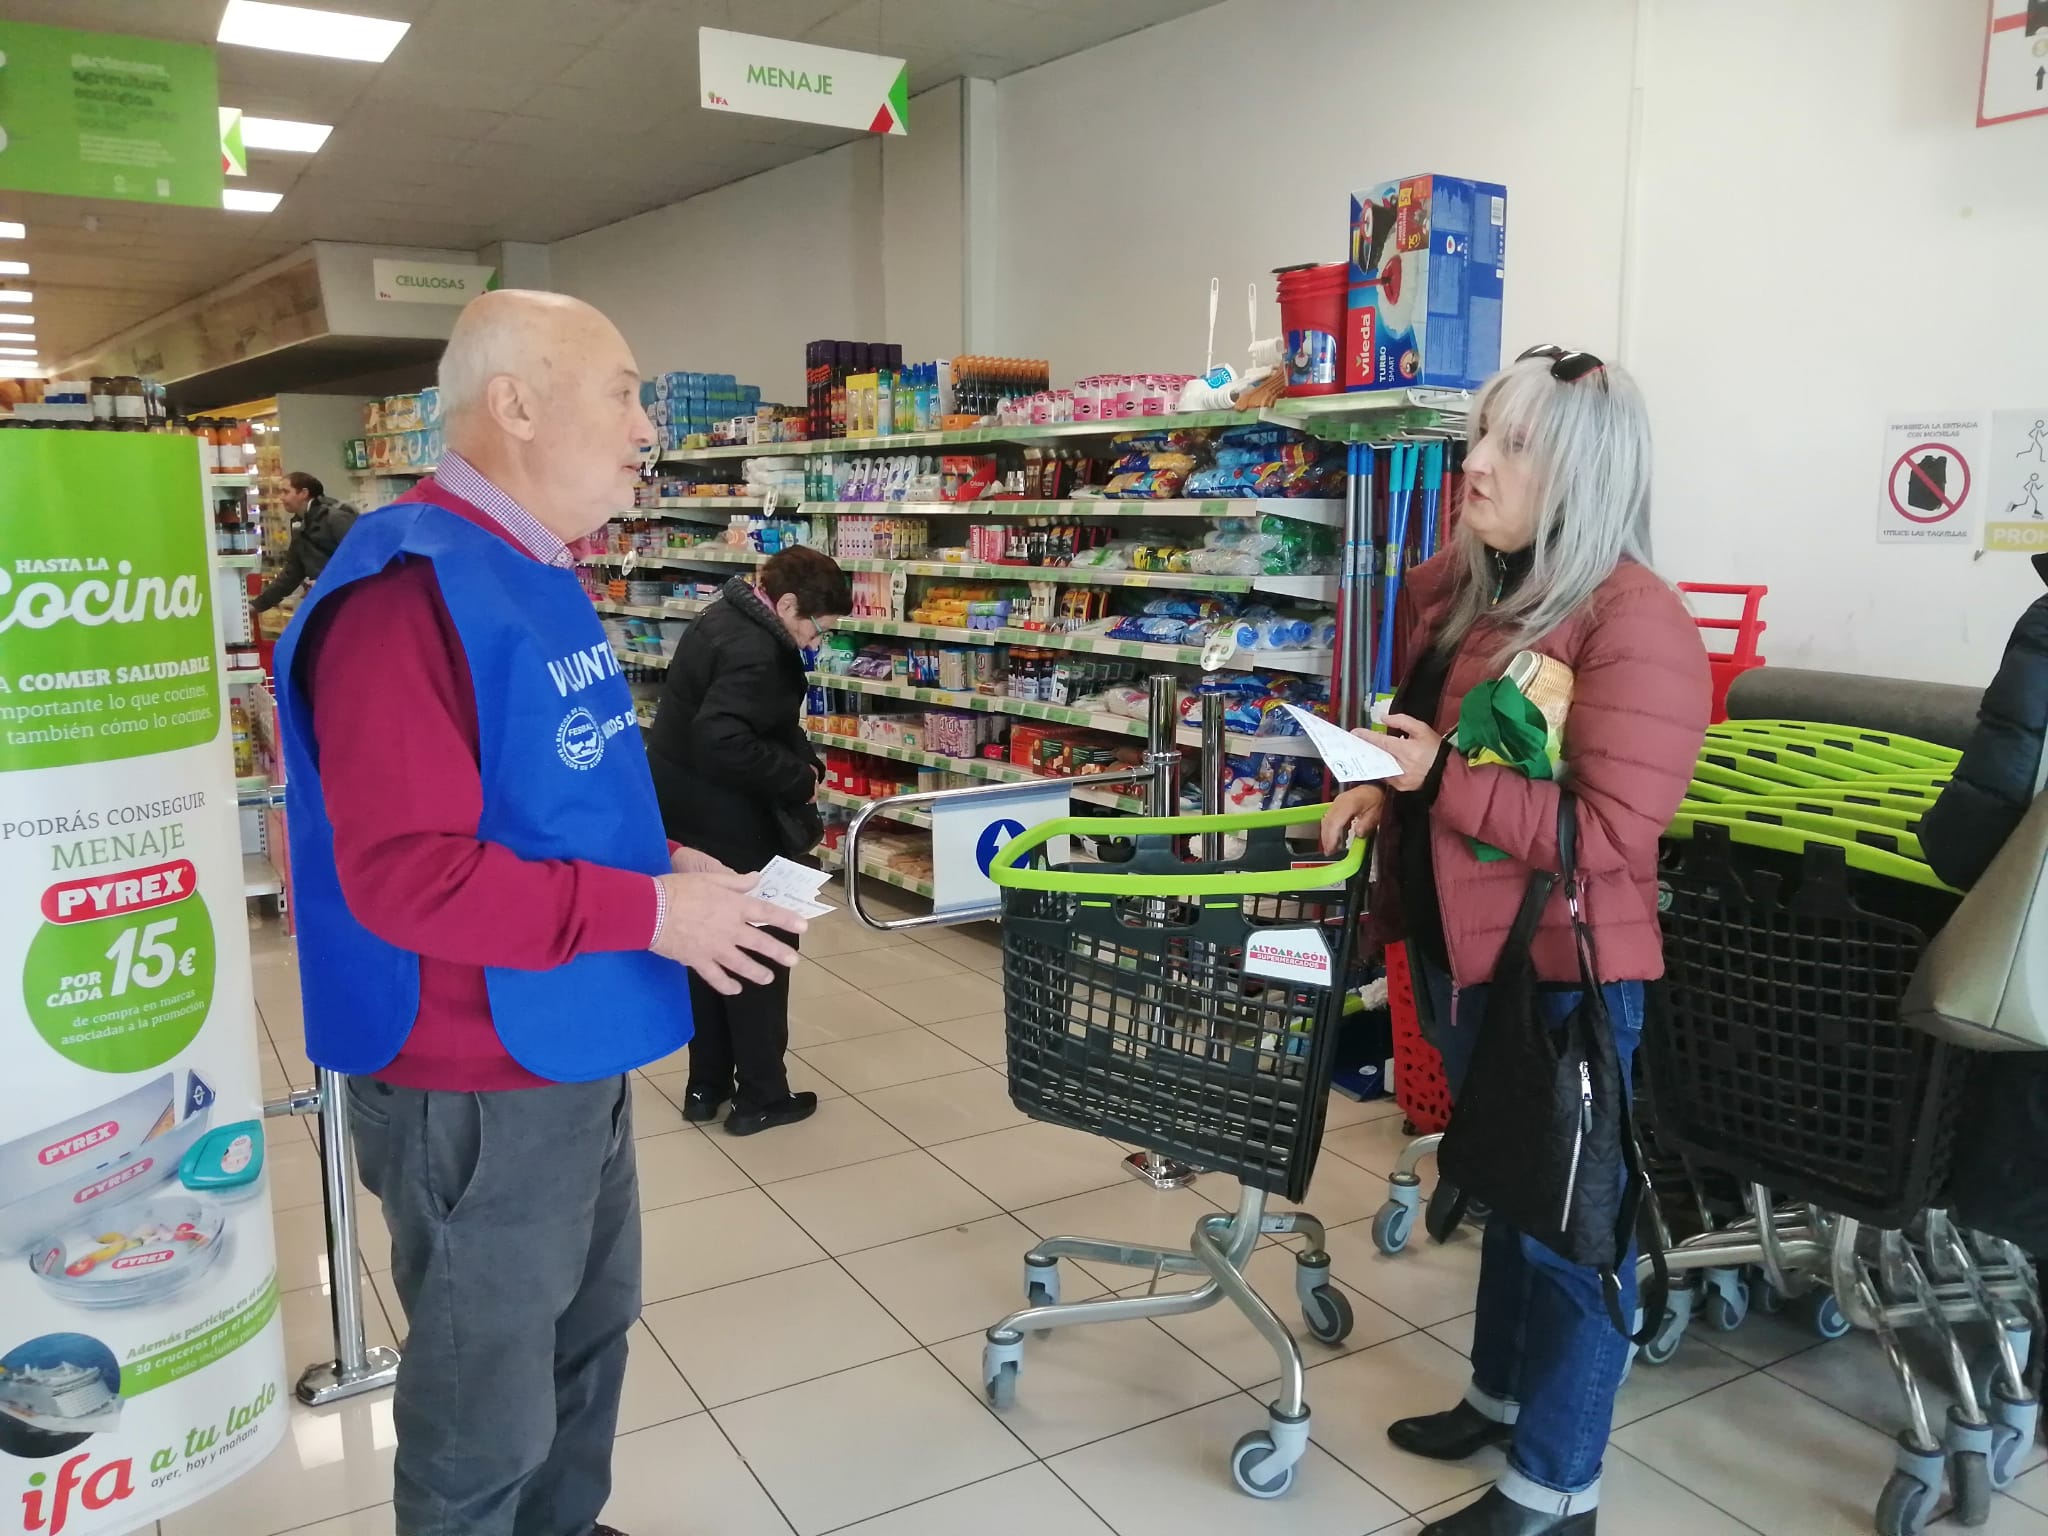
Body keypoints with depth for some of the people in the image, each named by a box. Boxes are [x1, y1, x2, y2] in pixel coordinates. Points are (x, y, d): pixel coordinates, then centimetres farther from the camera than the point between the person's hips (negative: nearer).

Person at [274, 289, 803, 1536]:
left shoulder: (540, 578, 9)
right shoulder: (409, 589, -23)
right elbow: (404, 875, -29)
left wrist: (664, 859, 3)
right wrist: (650, 914, -26)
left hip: (574, 1051, 10)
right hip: (476, 1083, -10)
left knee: (589, 1333, 26)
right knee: (488, 1413, 10)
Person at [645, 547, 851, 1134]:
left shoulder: (728, 618, 9)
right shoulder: (755, 652, -24)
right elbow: (723, 743, -34)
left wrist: (798, 762, 2)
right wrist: (799, 779, -21)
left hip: (690, 812, 10)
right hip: (723, 823, -10)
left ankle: (707, 1086, 29)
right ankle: (760, 1096, 16)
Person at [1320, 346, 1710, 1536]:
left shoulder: (1635, 624, -21)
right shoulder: (1460, 585, 4)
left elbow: (1610, 830, -26)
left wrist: (1441, 779, -26)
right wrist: (1382, 786, 0)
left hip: (1564, 969, -8)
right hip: (1461, 946, 8)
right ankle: (1503, 1392, 46)